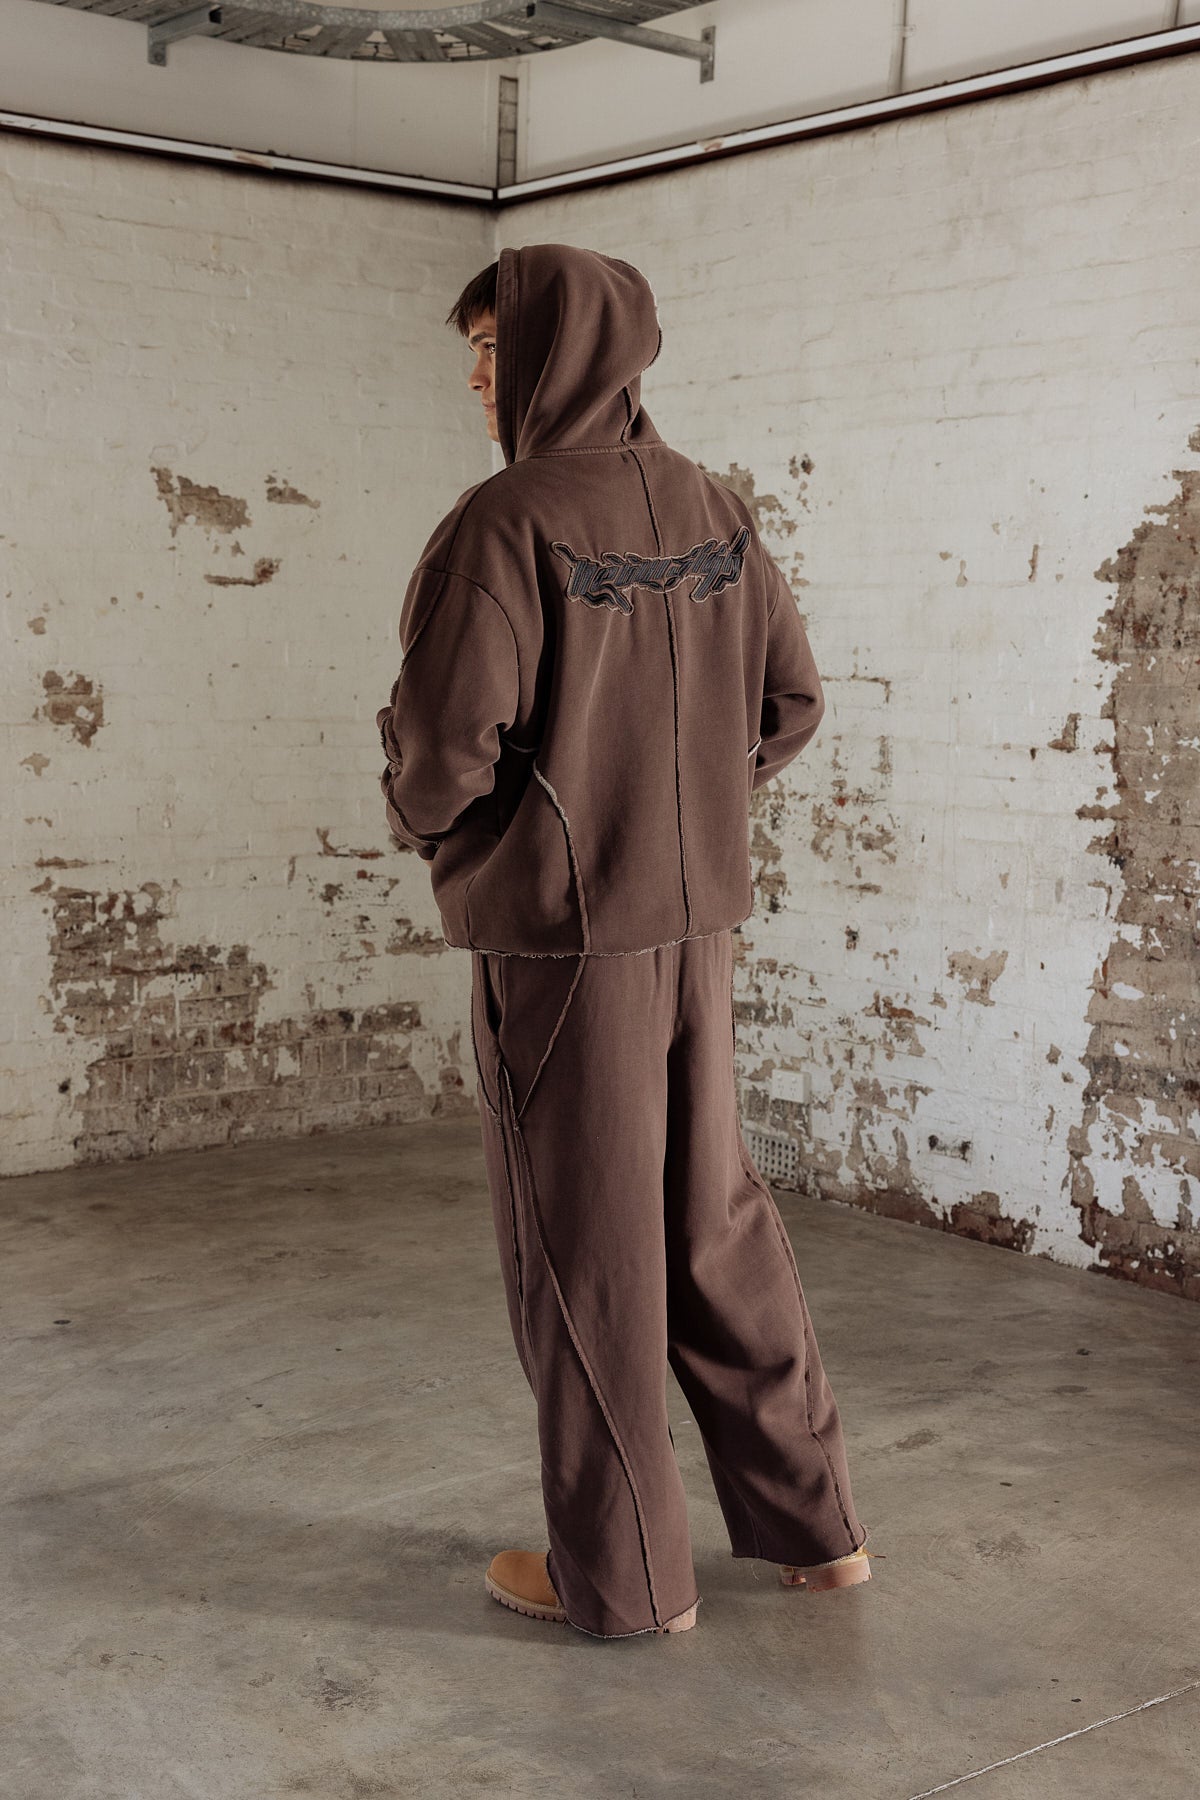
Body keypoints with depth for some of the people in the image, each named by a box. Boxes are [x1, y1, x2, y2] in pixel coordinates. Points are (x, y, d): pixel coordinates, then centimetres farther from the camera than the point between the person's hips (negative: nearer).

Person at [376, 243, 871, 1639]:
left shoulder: (509, 522, -15)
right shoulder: (713, 514, 6)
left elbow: (446, 741, -20)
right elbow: (791, 703, 11)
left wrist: (421, 820, 2)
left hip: (558, 929, -7)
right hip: (695, 921, 7)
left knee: (581, 1246, 5)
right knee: (715, 1219, 17)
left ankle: (620, 1567, 19)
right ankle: (809, 1521, 27)